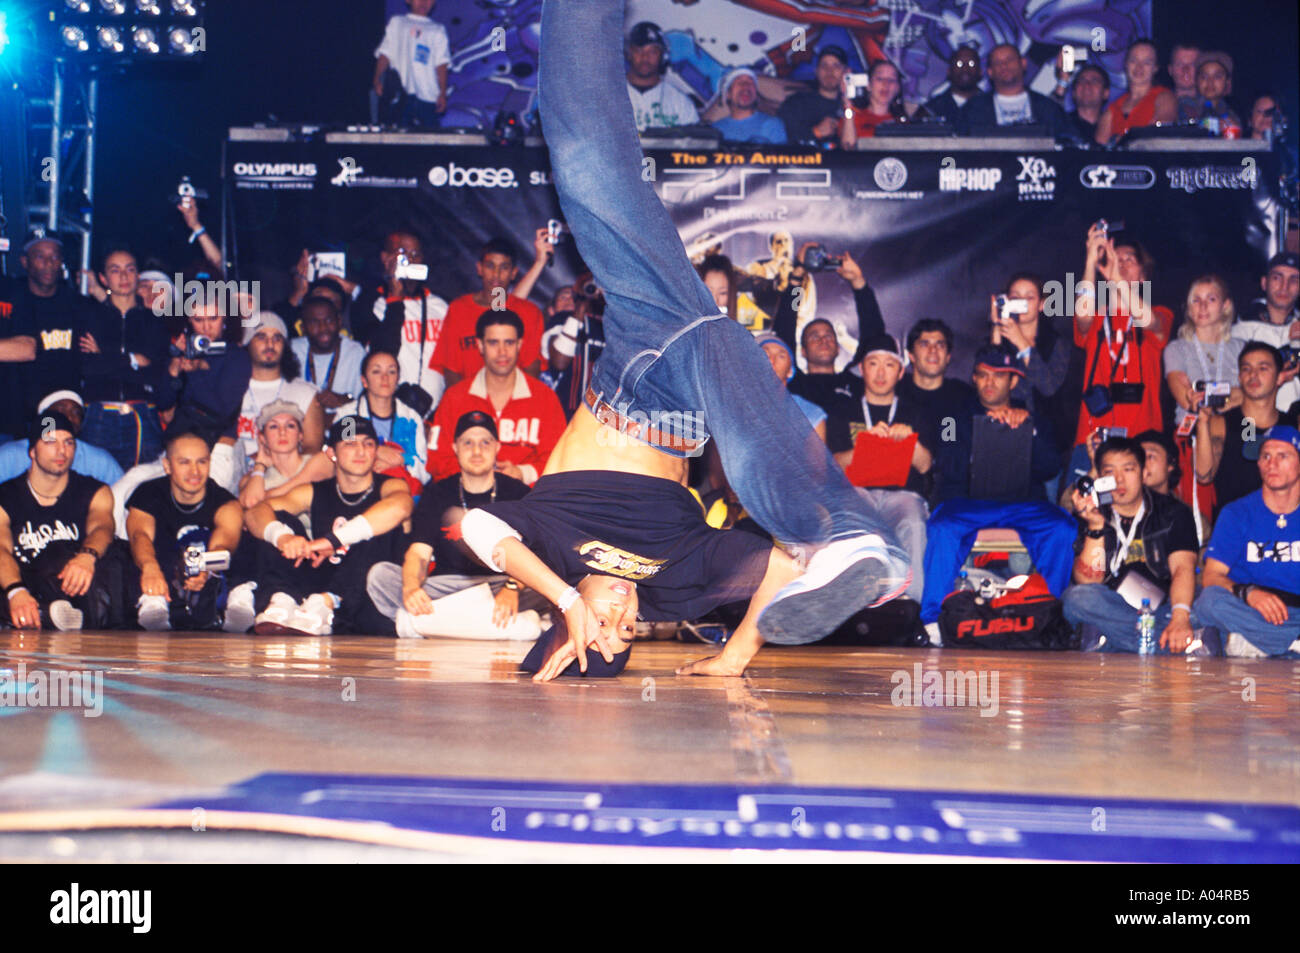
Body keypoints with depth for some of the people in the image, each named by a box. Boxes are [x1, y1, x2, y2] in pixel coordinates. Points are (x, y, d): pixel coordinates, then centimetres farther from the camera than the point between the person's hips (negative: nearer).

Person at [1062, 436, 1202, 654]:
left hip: (1163, 609, -1)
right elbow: (1086, 583, -4)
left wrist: (1180, 616, -28)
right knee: (1077, 598, -33)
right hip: (1109, 609, 2)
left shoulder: (1173, 512, 9)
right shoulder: (1088, 517, 7)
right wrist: (1096, 526, -15)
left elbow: (1183, 567, -8)